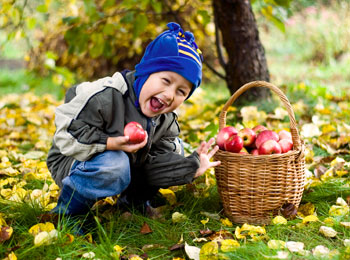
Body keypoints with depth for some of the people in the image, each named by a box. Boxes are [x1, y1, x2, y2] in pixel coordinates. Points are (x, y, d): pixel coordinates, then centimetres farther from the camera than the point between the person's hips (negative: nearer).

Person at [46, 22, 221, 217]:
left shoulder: (167, 122, -7)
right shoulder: (105, 97, -29)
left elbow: (157, 162, -7)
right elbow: (66, 135, -29)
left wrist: (190, 168, -21)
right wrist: (110, 143, -39)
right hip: (72, 163, -7)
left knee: (175, 148, 6)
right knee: (114, 165, -40)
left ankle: (135, 200, 17)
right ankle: (65, 213, -16)